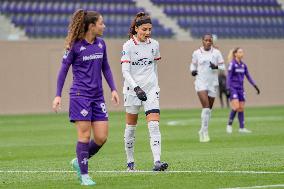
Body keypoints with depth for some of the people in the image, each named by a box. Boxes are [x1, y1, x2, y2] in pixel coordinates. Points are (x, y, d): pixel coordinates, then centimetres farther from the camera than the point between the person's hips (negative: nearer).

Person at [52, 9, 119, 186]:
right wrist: (58, 95, -5)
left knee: (102, 137, 0)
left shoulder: (101, 44, 9)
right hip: (80, 96, -6)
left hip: (98, 96, 6)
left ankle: (79, 161, 22)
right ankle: (84, 175, 4)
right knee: (85, 135, -7)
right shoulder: (75, 46, -7)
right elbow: (64, 70, -2)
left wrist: (113, 89, 9)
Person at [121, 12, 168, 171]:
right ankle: (130, 162, 22)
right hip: (132, 90, -2)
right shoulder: (128, 46, -8)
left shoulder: (154, 45, 5)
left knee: (154, 125, -12)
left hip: (151, 90, 2)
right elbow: (125, 71, -15)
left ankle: (157, 162, -20)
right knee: (131, 127, 7)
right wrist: (136, 88, -27)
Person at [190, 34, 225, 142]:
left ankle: (203, 131, 27)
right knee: (206, 107, -18)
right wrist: (193, 71, -6)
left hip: (212, 83, 2)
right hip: (201, 83, -2)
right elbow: (193, 64, 15)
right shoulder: (196, 53, 1)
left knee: (209, 109, 10)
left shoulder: (216, 53, 1)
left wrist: (216, 67, -19)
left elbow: (222, 67, 2)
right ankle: (205, 131, -12)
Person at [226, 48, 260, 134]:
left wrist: (255, 86, 10)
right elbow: (228, 77, -11)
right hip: (233, 88, -6)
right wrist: (228, 89, -18)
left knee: (241, 108, 5)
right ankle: (229, 125, -2)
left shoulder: (243, 65, 10)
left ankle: (242, 128, 8)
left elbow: (248, 76, 15)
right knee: (236, 107, -17)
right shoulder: (232, 64, -8)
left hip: (240, 89, 6)